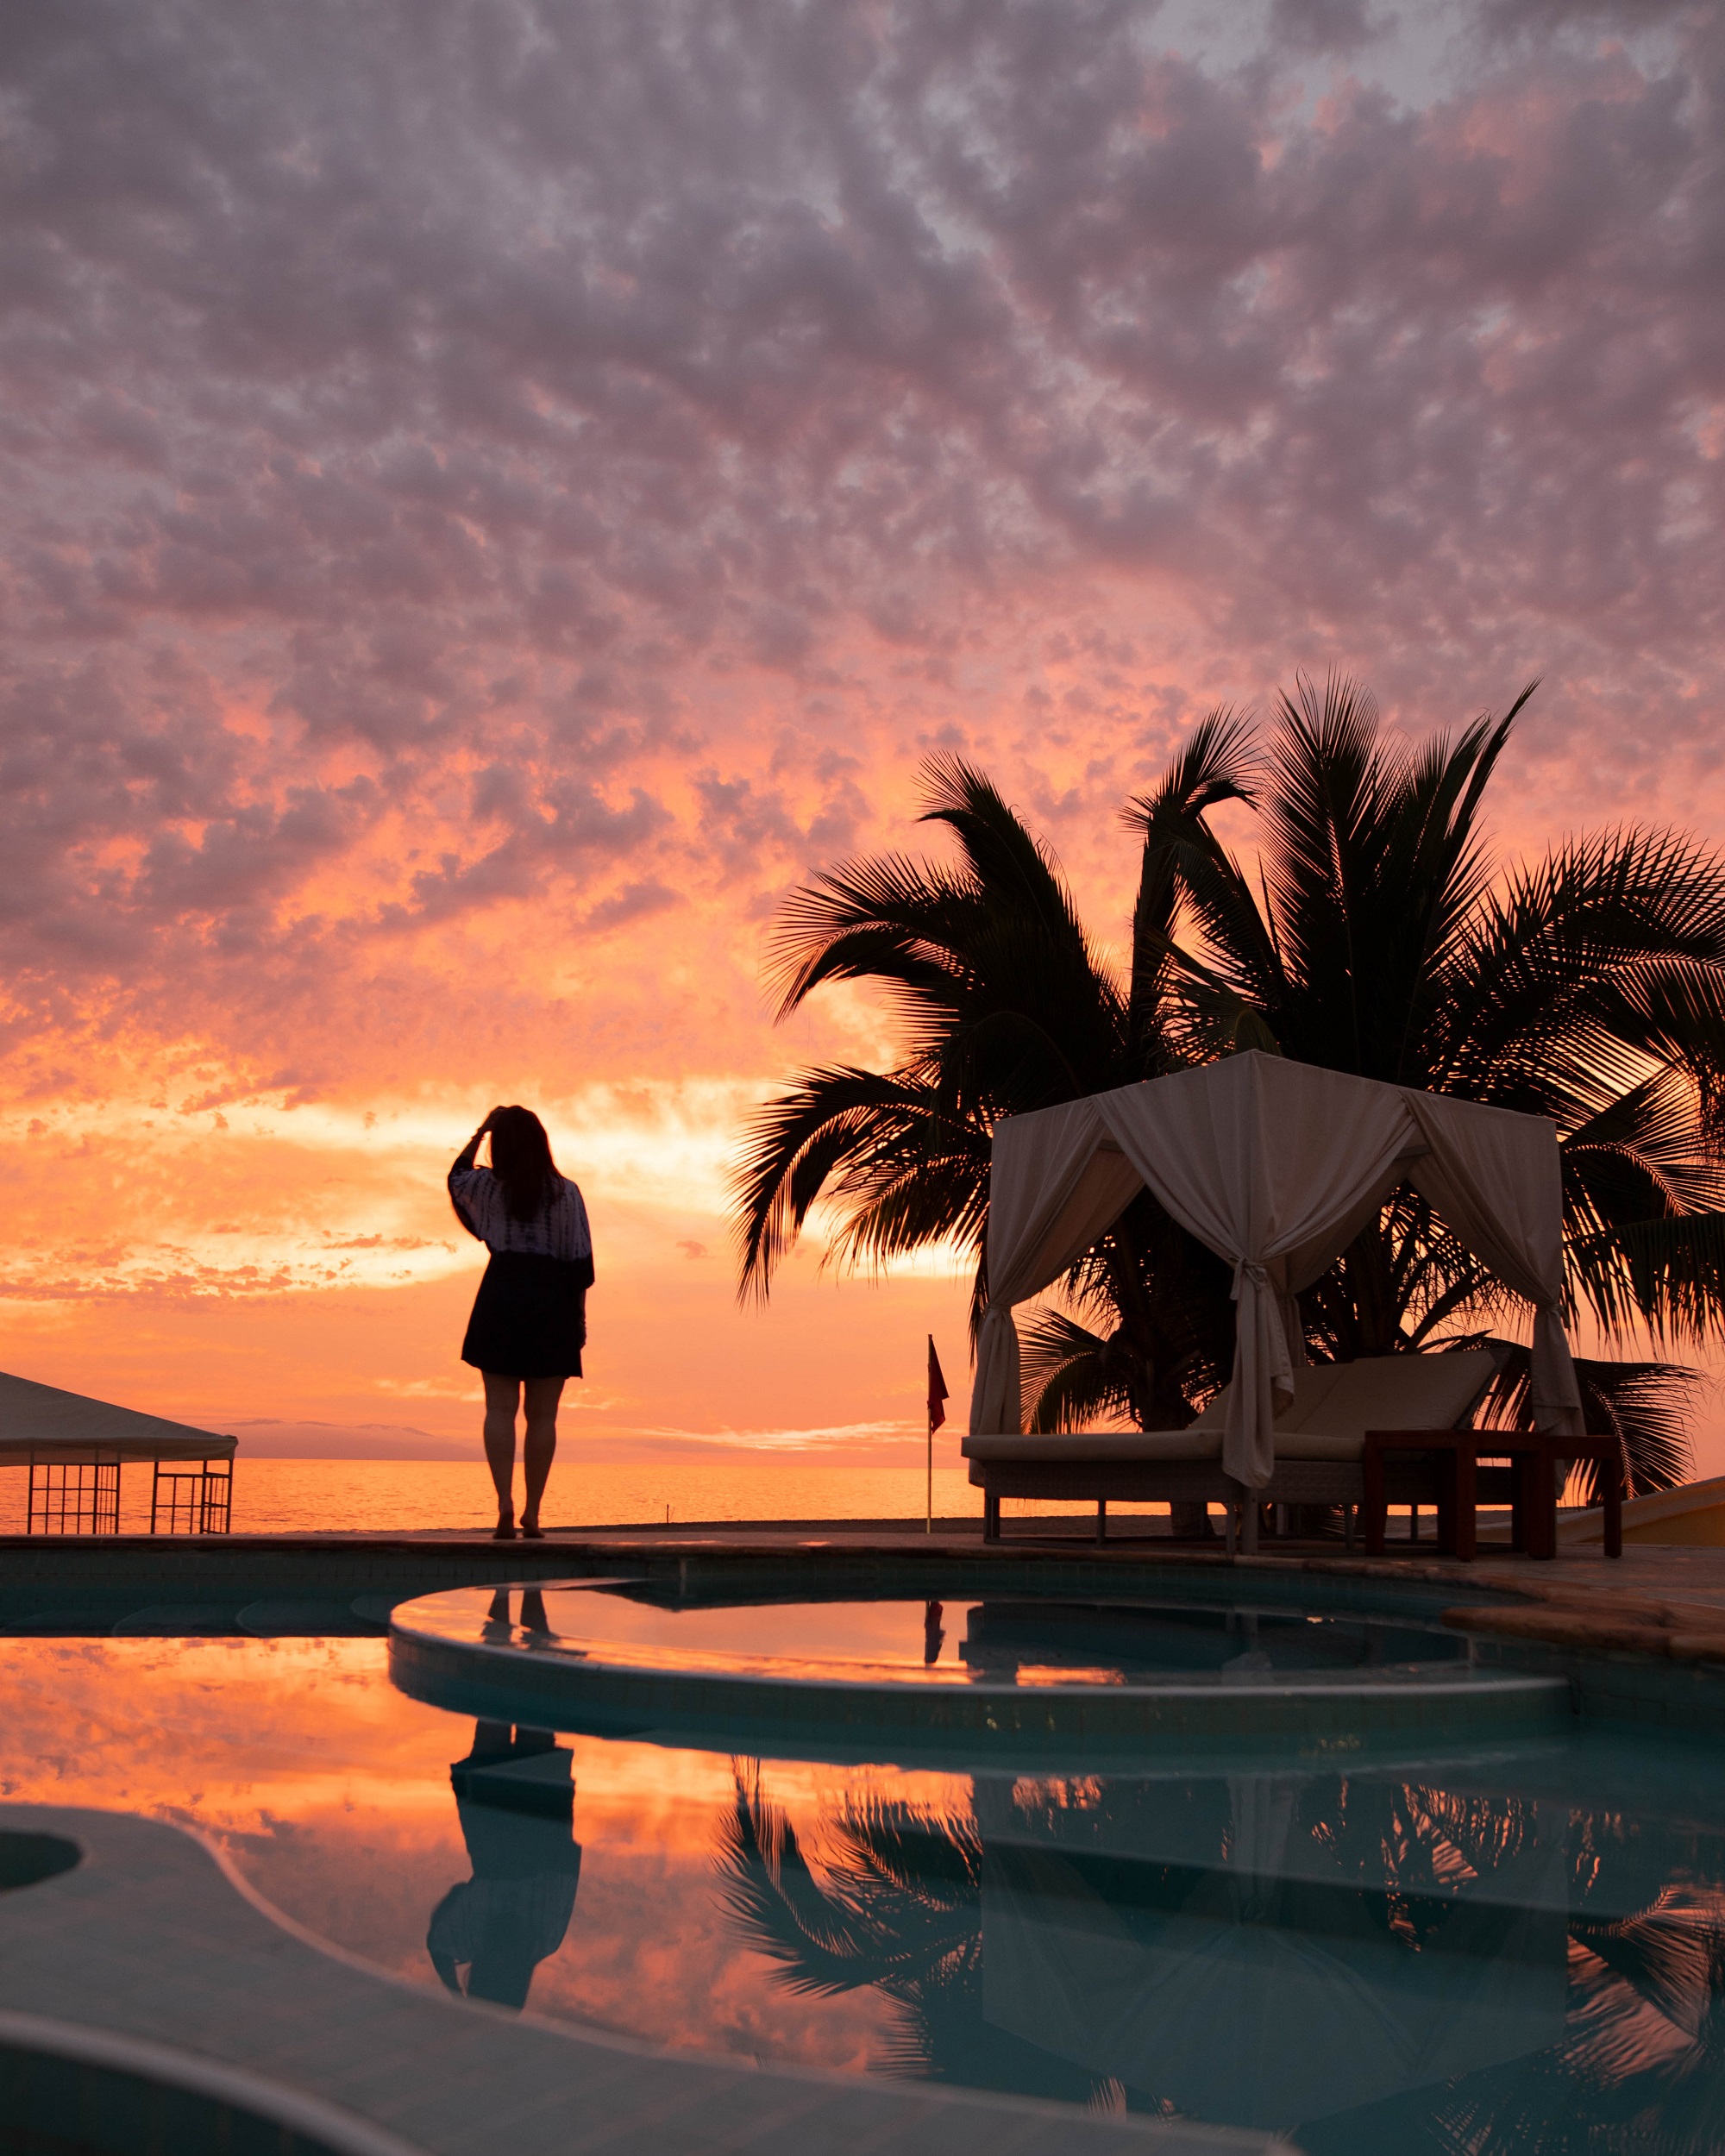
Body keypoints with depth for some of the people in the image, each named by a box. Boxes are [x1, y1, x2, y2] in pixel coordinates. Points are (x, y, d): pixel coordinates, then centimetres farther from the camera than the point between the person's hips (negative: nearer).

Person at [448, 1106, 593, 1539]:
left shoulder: (487, 1186, 2)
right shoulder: (565, 1193, -1)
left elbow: (455, 1177, 26)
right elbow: (580, 1261, -1)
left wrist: (480, 1131, 27)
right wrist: (580, 1317, 6)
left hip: (501, 1297, 1)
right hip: (552, 1303, 0)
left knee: (500, 1408, 2)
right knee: (542, 1414, 4)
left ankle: (505, 1501, -13)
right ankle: (532, 1512, 4)